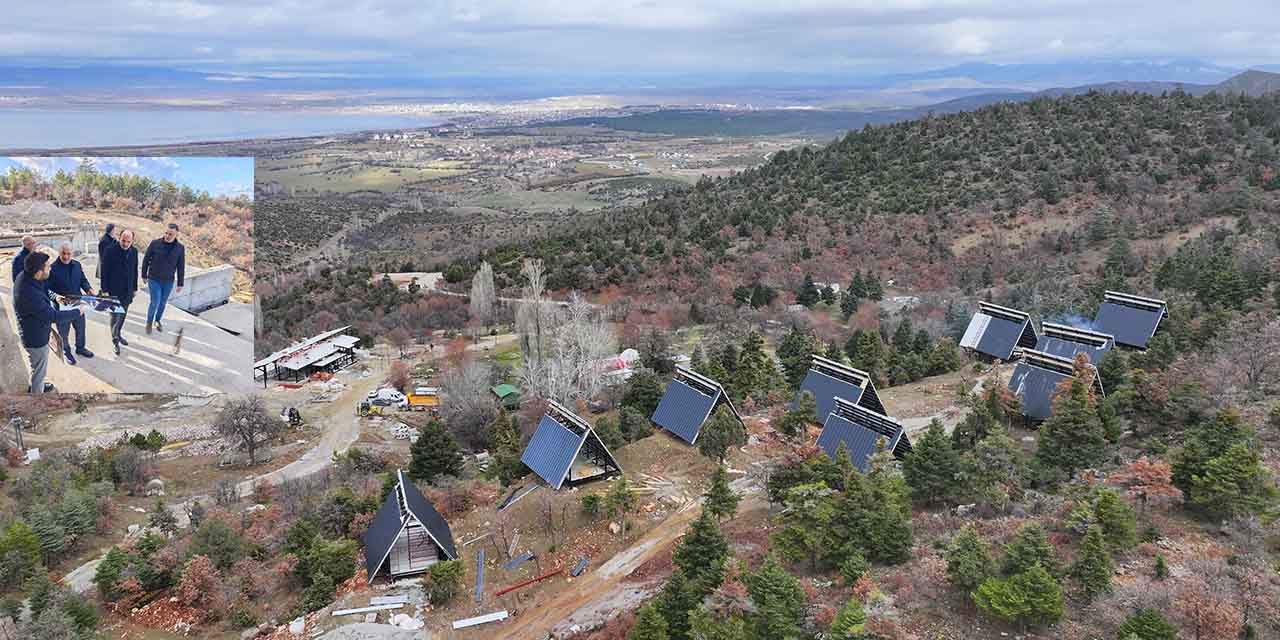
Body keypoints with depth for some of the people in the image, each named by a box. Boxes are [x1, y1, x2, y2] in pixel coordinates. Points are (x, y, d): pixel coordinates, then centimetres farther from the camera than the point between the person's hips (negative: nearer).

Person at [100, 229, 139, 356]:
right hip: (114, 290, -5)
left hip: (127, 290, 5)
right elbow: (104, 271, -11)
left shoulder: (134, 251, 1)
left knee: (122, 315, 17)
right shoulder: (110, 250, -14)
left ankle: (118, 334, 35)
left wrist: (135, 288, 13)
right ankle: (115, 340, 12)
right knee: (115, 316, -1)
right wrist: (104, 290, -12)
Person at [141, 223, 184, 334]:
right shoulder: (155, 243, -12)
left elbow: (181, 267, 0)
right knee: (155, 302, -4)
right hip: (154, 279, -2)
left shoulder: (180, 248, -7)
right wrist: (144, 275, 6)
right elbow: (146, 259, 0)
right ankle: (149, 322, 19)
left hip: (168, 281, 2)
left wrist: (180, 284, 2)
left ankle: (157, 320, 37)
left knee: (163, 302, 15)